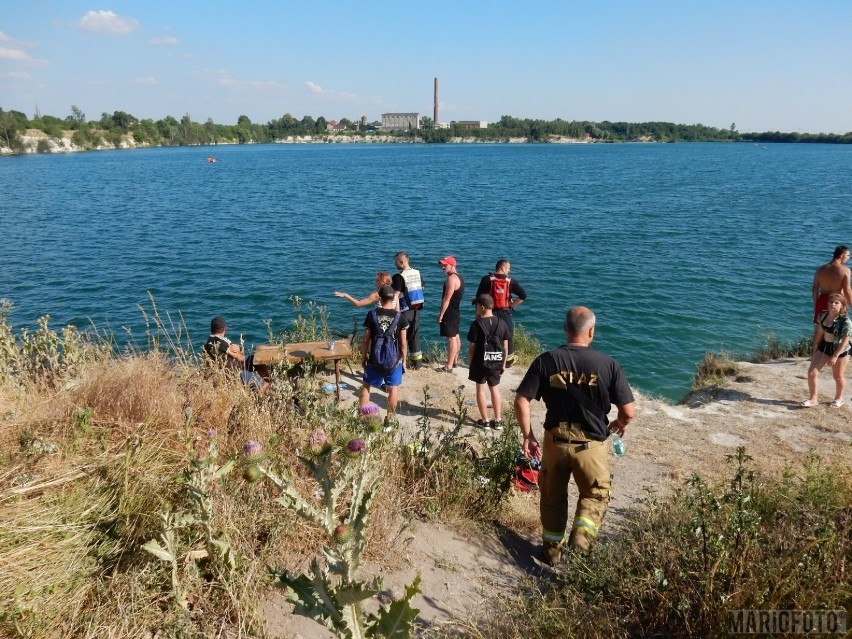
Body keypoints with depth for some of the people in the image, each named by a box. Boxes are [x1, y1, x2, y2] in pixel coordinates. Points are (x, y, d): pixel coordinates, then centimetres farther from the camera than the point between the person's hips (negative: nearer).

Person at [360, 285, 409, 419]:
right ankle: (389, 418, 19)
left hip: (375, 359, 1)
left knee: (366, 386, 17)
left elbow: (366, 340, -3)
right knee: (393, 388, 13)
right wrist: (403, 360, 8)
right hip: (394, 360, 0)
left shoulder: (372, 315, -7)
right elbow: (403, 343, -5)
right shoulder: (400, 317, -8)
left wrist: (363, 358, 9)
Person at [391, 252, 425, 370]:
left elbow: (395, 295, -19)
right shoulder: (417, 273, 4)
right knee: (414, 335, 15)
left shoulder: (399, 276, -16)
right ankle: (417, 362, 20)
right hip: (416, 309, 6)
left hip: (405, 311, -6)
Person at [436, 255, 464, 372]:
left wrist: (441, 314, -20)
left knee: (451, 338, -9)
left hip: (450, 312, -11)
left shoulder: (451, 278, -19)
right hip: (456, 311, 11)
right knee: (456, 336, 17)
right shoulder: (458, 277, 13)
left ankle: (448, 366, -7)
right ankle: (454, 361, 29)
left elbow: (447, 299, -23)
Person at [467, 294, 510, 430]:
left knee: (480, 389, 9)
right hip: (496, 363, 4)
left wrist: (469, 363, 1)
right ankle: (497, 421, 18)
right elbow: (505, 346, 3)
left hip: (480, 362, -4)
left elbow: (472, 347, -11)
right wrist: (503, 363, 14)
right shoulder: (501, 323, 0)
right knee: (495, 389, 16)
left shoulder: (477, 324, -13)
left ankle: (484, 421, 13)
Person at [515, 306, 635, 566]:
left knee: (552, 496, 22)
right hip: (590, 444, -1)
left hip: (555, 440, 2)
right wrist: (619, 424, 14)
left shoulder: (546, 361, -7)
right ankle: (582, 535, 1)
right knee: (595, 495, 23)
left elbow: (521, 401, -10)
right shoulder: (609, 365, -10)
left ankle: (552, 550, 34)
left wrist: (528, 436, 1)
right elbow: (627, 412, -8)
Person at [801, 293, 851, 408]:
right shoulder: (823, 315, -6)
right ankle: (813, 399, 9)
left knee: (838, 376, 14)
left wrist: (835, 356, -21)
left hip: (840, 350, -5)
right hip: (824, 347, 5)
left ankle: (839, 399, 38)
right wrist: (815, 350, 8)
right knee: (812, 372, -3)